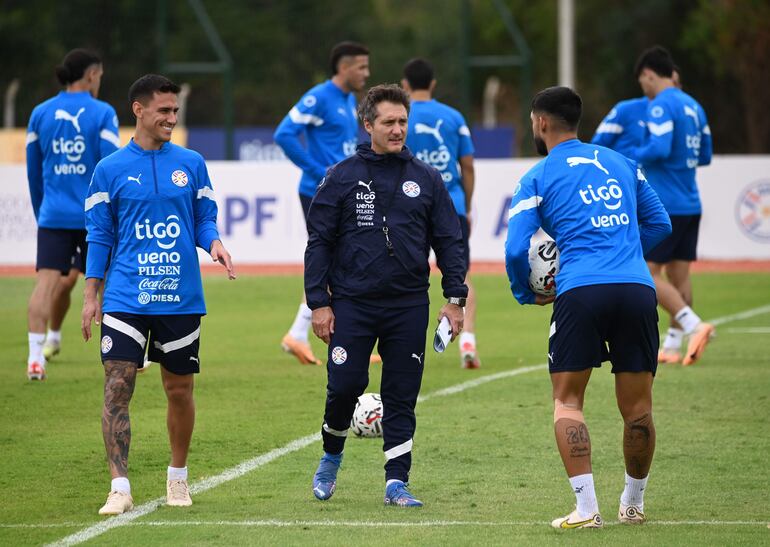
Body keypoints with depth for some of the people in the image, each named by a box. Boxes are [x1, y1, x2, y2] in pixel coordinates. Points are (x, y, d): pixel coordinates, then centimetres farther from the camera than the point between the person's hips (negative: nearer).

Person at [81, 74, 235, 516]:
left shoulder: (192, 164, 6)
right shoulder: (110, 170, 3)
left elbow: (205, 220, 11)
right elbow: (100, 236, 6)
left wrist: (214, 243, -11)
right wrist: (91, 296, 2)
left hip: (181, 299, 2)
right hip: (126, 297, -2)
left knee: (180, 390, 9)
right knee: (117, 389, -12)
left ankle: (178, 476, 29)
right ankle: (121, 489, -11)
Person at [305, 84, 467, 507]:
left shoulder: (426, 179, 8)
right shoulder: (343, 177, 2)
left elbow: (448, 242, 10)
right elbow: (319, 242, 3)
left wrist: (455, 299, 3)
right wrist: (318, 302, -3)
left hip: (408, 306, 2)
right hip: (352, 303, -2)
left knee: (402, 396, 1)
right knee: (346, 384, -5)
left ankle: (397, 481, 7)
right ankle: (331, 456, 21)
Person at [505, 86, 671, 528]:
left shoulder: (538, 178, 6)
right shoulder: (620, 163, 18)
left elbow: (516, 248, -1)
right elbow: (659, 223, 24)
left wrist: (526, 293, 17)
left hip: (580, 292, -4)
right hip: (637, 288, 4)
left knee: (567, 400, 6)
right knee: (637, 405, 13)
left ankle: (586, 509, -6)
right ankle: (633, 504, 25)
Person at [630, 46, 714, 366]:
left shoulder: (660, 106, -13)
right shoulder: (693, 106, 14)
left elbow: (659, 149, -25)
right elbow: (705, 156, 19)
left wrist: (631, 156, -8)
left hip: (664, 206, -8)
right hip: (691, 205, 9)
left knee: (649, 274, -6)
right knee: (679, 275, 10)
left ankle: (695, 326, -20)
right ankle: (672, 347, 12)